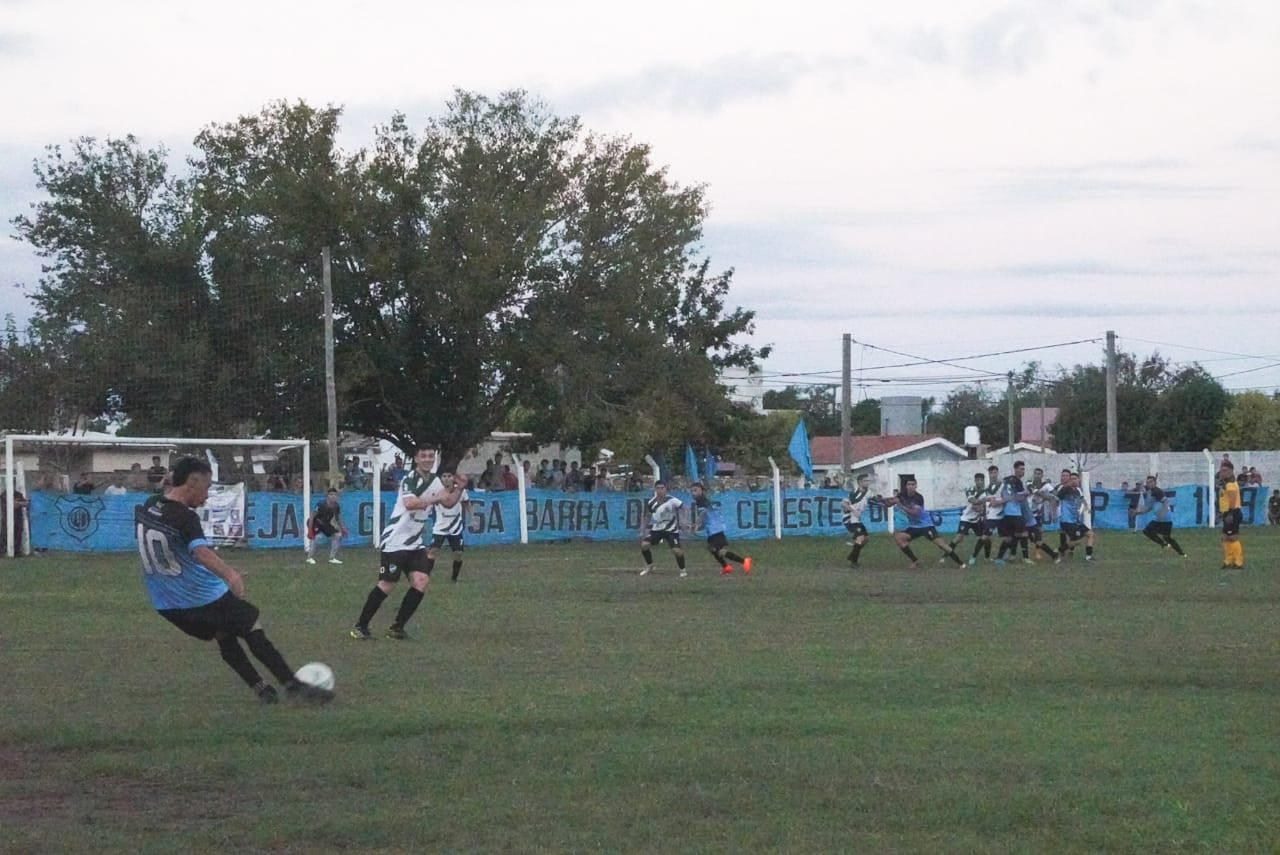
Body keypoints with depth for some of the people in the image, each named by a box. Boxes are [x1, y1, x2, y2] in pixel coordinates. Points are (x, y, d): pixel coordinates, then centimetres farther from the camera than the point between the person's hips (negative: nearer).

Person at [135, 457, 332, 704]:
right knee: (253, 630, 2)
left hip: (167, 604, 8)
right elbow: (201, 552, -42)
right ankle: (293, 686, 3)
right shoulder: (184, 517, -23)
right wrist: (228, 573, -57)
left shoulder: (146, 508, 2)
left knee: (225, 637, 23)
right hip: (202, 597, -8)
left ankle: (260, 688, 24)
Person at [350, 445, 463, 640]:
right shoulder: (410, 479, -16)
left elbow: (449, 502, 21)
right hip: (394, 541, -7)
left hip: (415, 543, 7)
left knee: (421, 582, -7)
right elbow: (410, 503, -34)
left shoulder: (434, 481, 10)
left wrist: (459, 488, 3)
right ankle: (361, 626, 8)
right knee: (387, 585, -5)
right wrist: (435, 498, -28)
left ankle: (397, 628, 4)